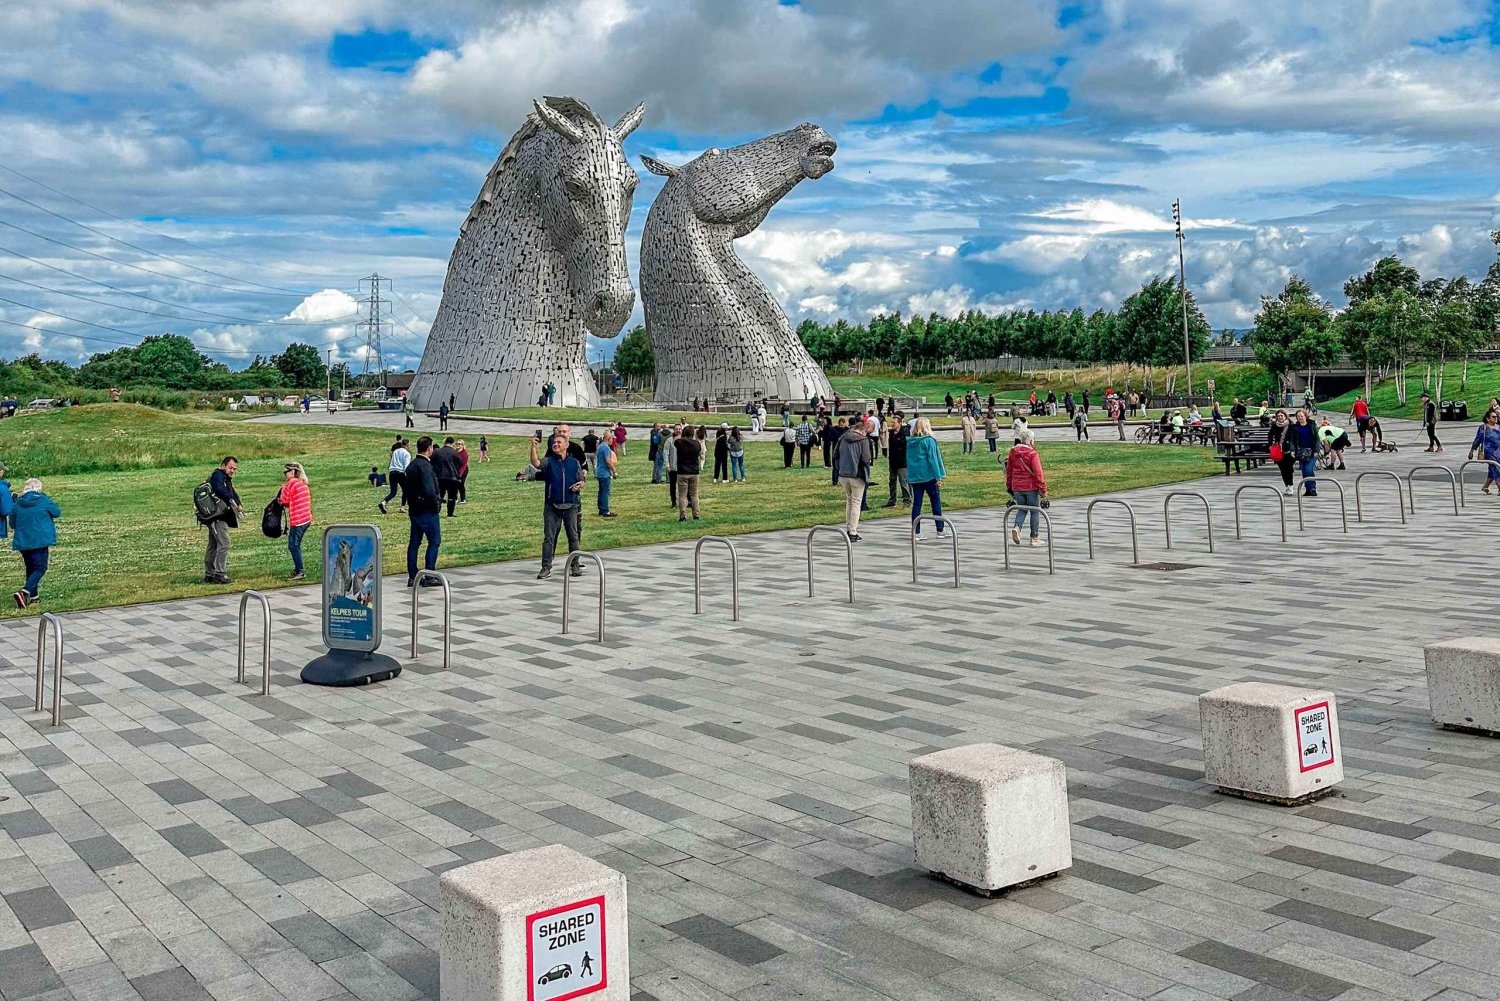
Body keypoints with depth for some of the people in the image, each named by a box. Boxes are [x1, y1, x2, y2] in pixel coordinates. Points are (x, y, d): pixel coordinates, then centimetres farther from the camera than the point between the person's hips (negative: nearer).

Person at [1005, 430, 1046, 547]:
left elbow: (1008, 471, 10)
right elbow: (1038, 473, -16)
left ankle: (1016, 527, -9)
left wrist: (1009, 486, 20)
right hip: (1031, 487, -5)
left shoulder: (1012, 452, 3)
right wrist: (1043, 488, -9)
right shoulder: (1032, 454, -14)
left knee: (1022, 509, 18)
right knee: (1035, 512, 8)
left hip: (1017, 487, 5)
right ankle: (1035, 538, 12)